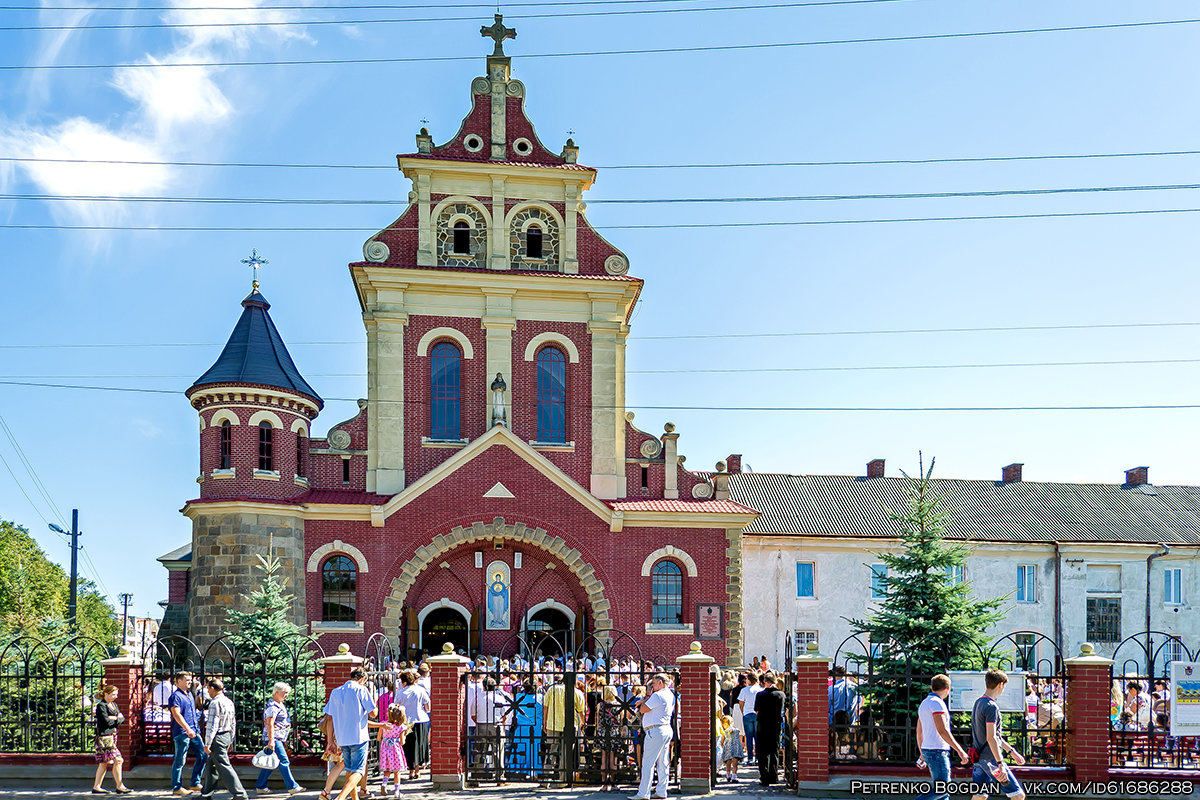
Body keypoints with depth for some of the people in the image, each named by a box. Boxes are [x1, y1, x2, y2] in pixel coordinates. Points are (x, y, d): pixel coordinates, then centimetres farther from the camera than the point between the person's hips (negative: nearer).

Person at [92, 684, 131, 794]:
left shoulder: (114, 705, 17)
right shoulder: (101, 706, -8)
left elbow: (122, 718, 7)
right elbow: (106, 721, -17)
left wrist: (114, 718, -11)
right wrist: (117, 718, -3)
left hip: (112, 736, 9)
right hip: (104, 737, -9)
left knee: (104, 763, 11)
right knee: (117, 760, -11)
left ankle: (96, 787, 17)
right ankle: (119, 786, -6)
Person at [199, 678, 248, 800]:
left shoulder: (215, 703, -17)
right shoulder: (229, 702, 11)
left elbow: (212, 726, -20)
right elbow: (233, 723, 17)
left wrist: (207, 744, -17)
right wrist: (230, 741, 24)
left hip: (218, 738, -9)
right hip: (227, 735, 9)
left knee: (224, 767, -6)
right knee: (211, 766, 17)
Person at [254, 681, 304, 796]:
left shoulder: (280, 705, 19)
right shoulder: (272, 706, -13)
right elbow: (270, 724, -20)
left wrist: (284, 741, 28)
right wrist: (271, 740, -26)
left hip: (279, 739, 10)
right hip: (274, 739, -10)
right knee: (284, 762, -10)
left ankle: (260, 787, 18)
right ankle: (292, 787, -9)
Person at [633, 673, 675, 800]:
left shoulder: (657, 696, -14)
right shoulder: (670, 695, 14)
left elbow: (642, 710, -10)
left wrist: (648, 696, 2)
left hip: (655, 731, -10)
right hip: (667, 729, 10)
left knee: (648, 763, -7)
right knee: (663, 763, 10)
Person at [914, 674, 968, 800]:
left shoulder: (924, 704, 16)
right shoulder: (937, 703, -13)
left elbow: (919, 732, 21)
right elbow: (942, 731, -21)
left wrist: (922, 755, 27)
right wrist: (960, 750, -19)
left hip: (927, 750, 10)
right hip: (937, 752, -10)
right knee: (941, 790, -10)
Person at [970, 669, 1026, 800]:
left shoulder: (978, 703, 15)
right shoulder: (991, 707, -15)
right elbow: (991, 738, -22)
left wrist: (1011, 751, 29)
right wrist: (1001, 764, -24)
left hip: (979, 758, 10)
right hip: (991, 758, -10)